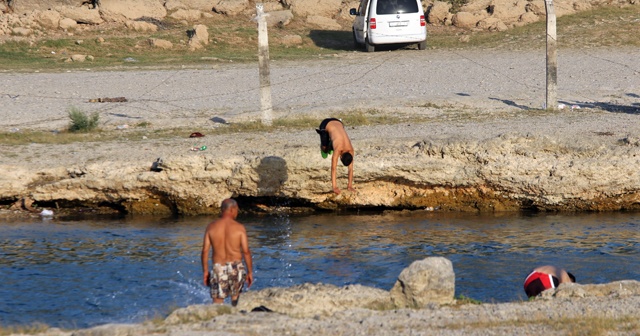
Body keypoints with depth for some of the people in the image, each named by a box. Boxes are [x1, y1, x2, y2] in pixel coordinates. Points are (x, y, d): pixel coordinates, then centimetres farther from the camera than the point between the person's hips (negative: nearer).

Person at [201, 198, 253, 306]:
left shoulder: (211, 227, 0)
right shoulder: (239, 228, -5)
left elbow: (205, 251, 1)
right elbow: (246, 251, -6)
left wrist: (205, 271, 9)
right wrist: (250, 272, 3)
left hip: (218, 269, 0)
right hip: (236, 267, 0)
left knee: (217, 303, 1)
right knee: (235, 297, 21)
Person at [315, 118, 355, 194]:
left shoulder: (350, 149, -23)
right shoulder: (338, 149, -37)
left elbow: (351, 168, -15)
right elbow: (333, 168, -36)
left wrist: (350, 185, -16)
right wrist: (334, 187, -38)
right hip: (325, 125, -4)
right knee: (325, 150, -4)